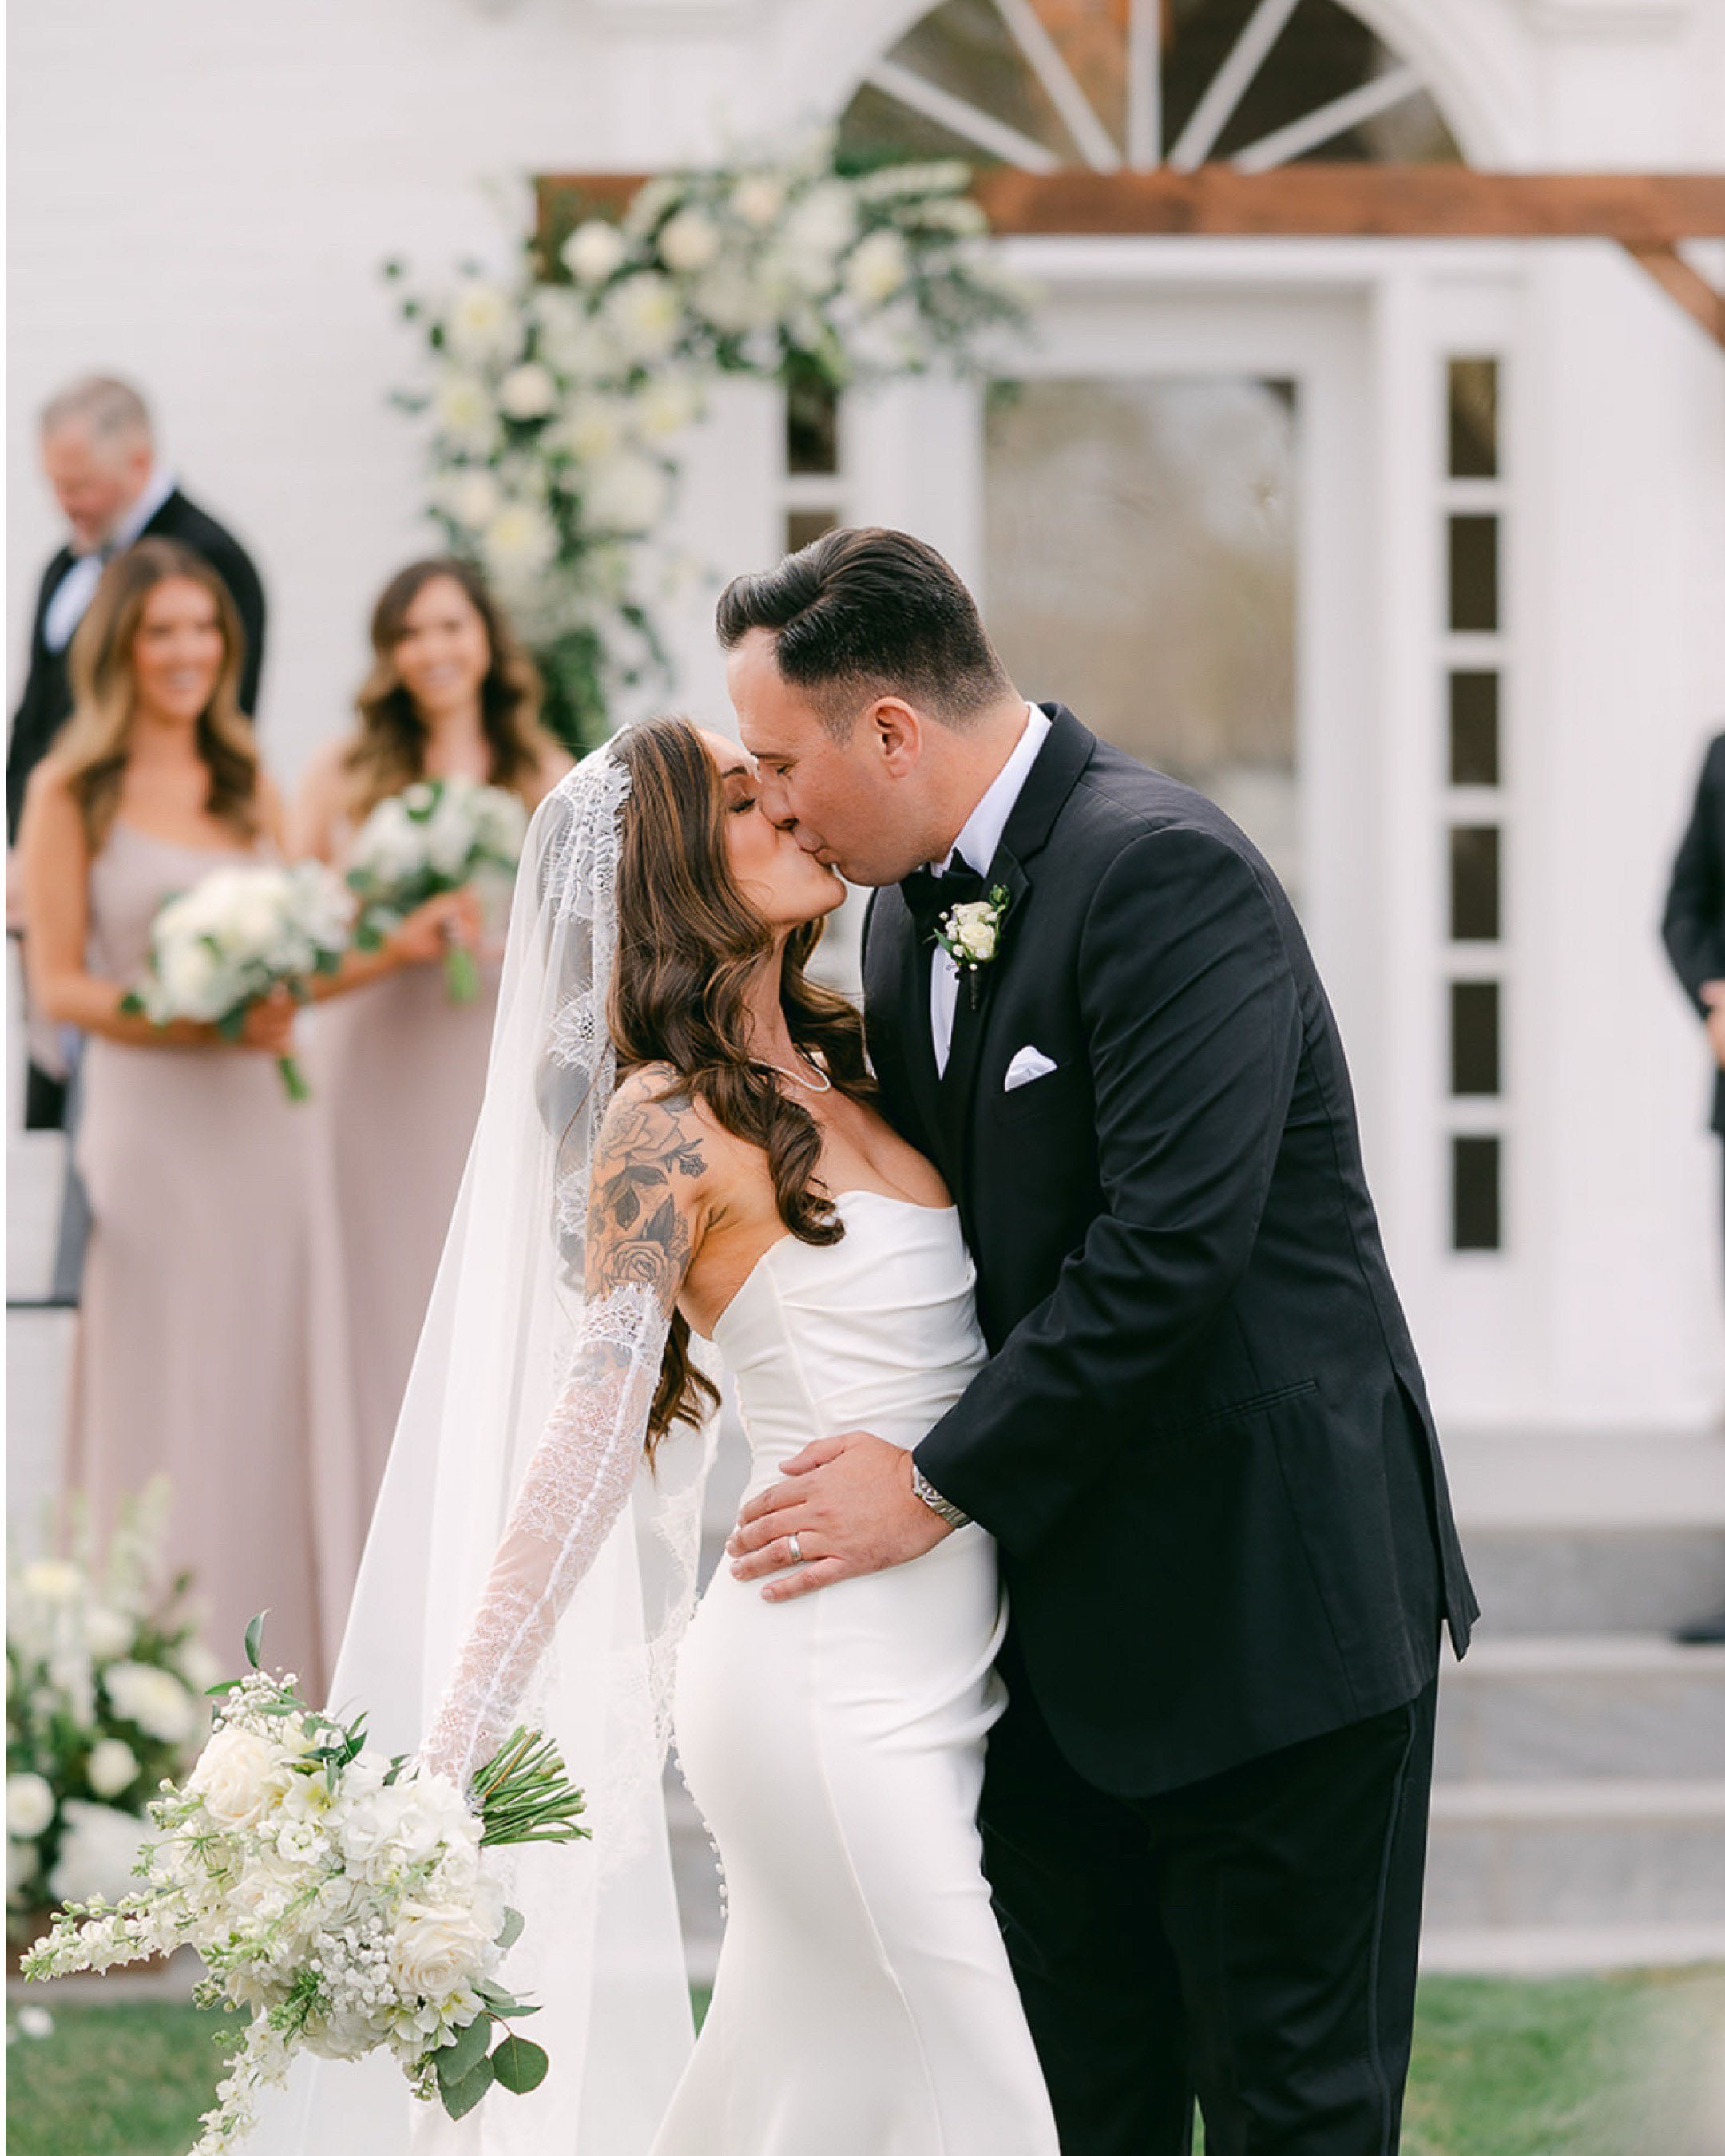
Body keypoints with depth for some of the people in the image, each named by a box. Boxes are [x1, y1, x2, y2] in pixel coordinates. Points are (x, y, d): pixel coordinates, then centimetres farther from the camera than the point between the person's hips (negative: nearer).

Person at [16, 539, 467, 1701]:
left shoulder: (250, 785, 12)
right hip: (151, 1119, -5)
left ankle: (280, 1654, 11)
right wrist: (204, 1025, -17)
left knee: (275, 1382, 5)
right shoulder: (72, 794, -3)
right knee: (164, 1393, -2)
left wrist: (391, 952, -2)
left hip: (261, 1123, 5)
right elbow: (58, 984, -7)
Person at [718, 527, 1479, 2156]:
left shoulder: (1165, 874, -19)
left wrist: (942, 1484, -18)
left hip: (1265, 1596, -8)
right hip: (1066, 1604, 9)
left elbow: (1170, 1242, -25)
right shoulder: (912, 897, 10)